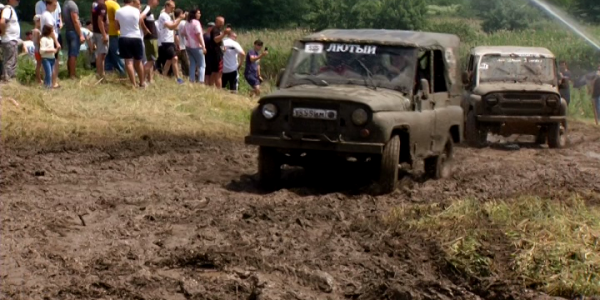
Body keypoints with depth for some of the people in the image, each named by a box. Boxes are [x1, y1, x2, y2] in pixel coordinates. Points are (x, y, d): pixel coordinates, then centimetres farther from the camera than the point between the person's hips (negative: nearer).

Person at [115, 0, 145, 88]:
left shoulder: (118, 12, -3)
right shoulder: (136, 11, -2)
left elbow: (117, 27, 4)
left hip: (124, 38, -1)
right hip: (136, 38, 1)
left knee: (129, 62, -2)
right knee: (138, 61, 15)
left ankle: (133, 84, -9)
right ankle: (142, 82, 25)